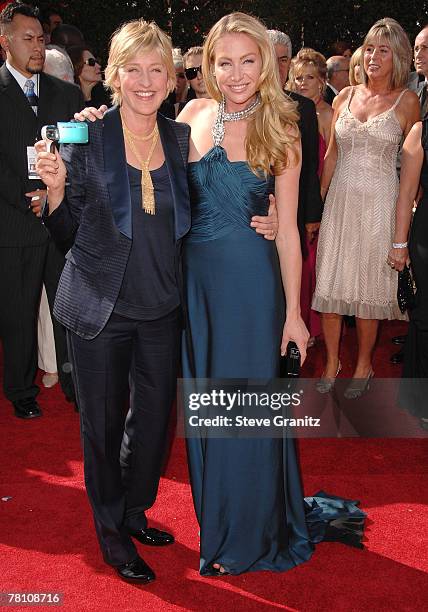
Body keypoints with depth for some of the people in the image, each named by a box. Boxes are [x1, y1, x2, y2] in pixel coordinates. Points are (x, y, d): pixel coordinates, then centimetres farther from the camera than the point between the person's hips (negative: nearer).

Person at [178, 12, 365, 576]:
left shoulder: (280, 131, -5)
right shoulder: (193, 116, 2)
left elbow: (287, 228, -5)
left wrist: (293, 312, -6)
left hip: (251, 281, -3)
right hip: (194, 276, 4)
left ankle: (248, 535, 29)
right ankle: (215, 521, 39)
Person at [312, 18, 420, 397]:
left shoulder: (407, 101, -2)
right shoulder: (346, 97, 8)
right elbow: (331, 154, 13)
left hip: (379, 202, -3)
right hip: (340, 200, 3)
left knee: (369, 286, 6)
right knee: (330, 282, 5)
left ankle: (363, 365, 22)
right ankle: (332, 362, 21)